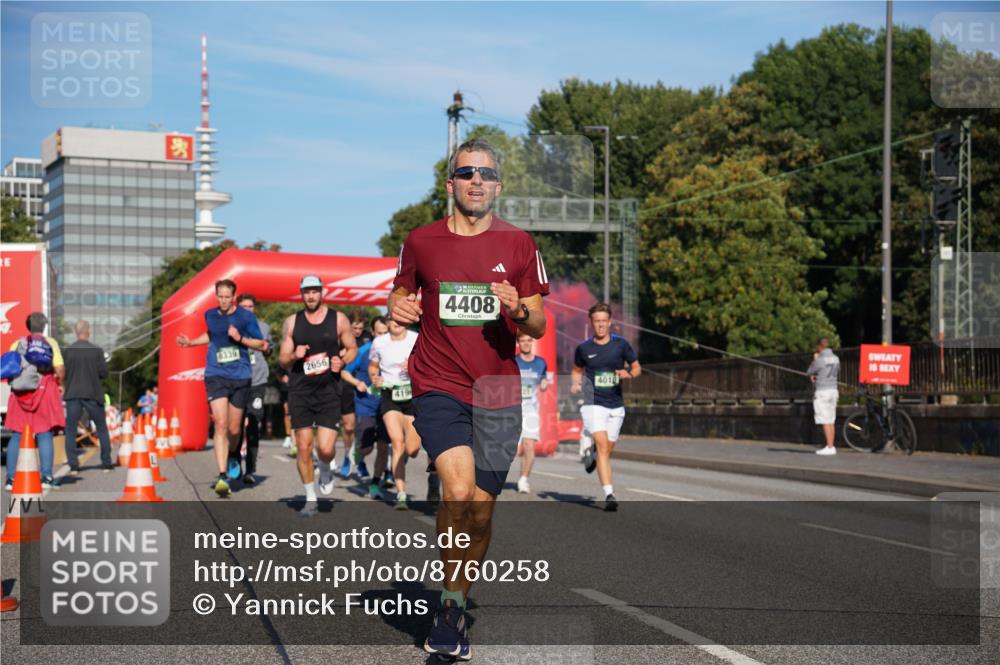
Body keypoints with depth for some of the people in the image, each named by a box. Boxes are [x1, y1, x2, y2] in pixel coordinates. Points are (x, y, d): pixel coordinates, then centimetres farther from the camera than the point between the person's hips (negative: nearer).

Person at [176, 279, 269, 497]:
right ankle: (223, 476, -18)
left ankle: (232, 457, 39)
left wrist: (240, 338, -14)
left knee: (234, 429, 6)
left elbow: (262, 345, -1)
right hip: (216, 375, 1)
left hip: (240, 377, -1)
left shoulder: (246, 317, -3)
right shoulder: (210, 315, 7)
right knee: (221, 425, -15)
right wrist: (191, 342, 20)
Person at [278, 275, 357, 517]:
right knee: (303, 447, -1)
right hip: (300, 390, 1)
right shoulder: (292, 322, 7)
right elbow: (283, 360, 11)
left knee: (325, 448, -12)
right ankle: (310, 499, 14)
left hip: (329, 390, -1)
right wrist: (294, 356, -12)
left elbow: (352, 349, 12)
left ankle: (325, 470, 25)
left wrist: (342, 361, -9)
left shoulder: (338, 320, 4)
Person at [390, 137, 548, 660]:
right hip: (437, 386, -2)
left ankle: (457, 607, 26)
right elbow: (402, 294, 19)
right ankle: (450, 603, -5)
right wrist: (398, 309, -5)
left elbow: (539, 327, 7)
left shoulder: (518, 244, 4)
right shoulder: (421, 241, 4)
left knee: (481, 510, 6)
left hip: (497, 392, 2)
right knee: (458, 490, -22)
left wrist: (519, 310, -16)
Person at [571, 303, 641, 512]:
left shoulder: (621, 344, 1)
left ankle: (591, 454, 47)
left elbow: (637, 367, 10)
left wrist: (629, 374, -12)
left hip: (616, 405, 2)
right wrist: (575, 384, -1)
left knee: (607, 450, 9)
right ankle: (609, 494, -21)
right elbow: (577, 370, 19)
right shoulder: (583, 348, 1)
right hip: (593, 404, -2)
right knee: (602, 446, -18)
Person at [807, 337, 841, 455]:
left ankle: (829, 447, -10)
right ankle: (831, 446, 15)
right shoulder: (836, 359, 7)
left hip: (822, 392, -8)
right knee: (831, 421, 12)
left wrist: (814, 360, 8)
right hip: (833, 390, 8)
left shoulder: (820, 360, -15)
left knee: (825, 422, -7)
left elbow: (809, 372, -3)